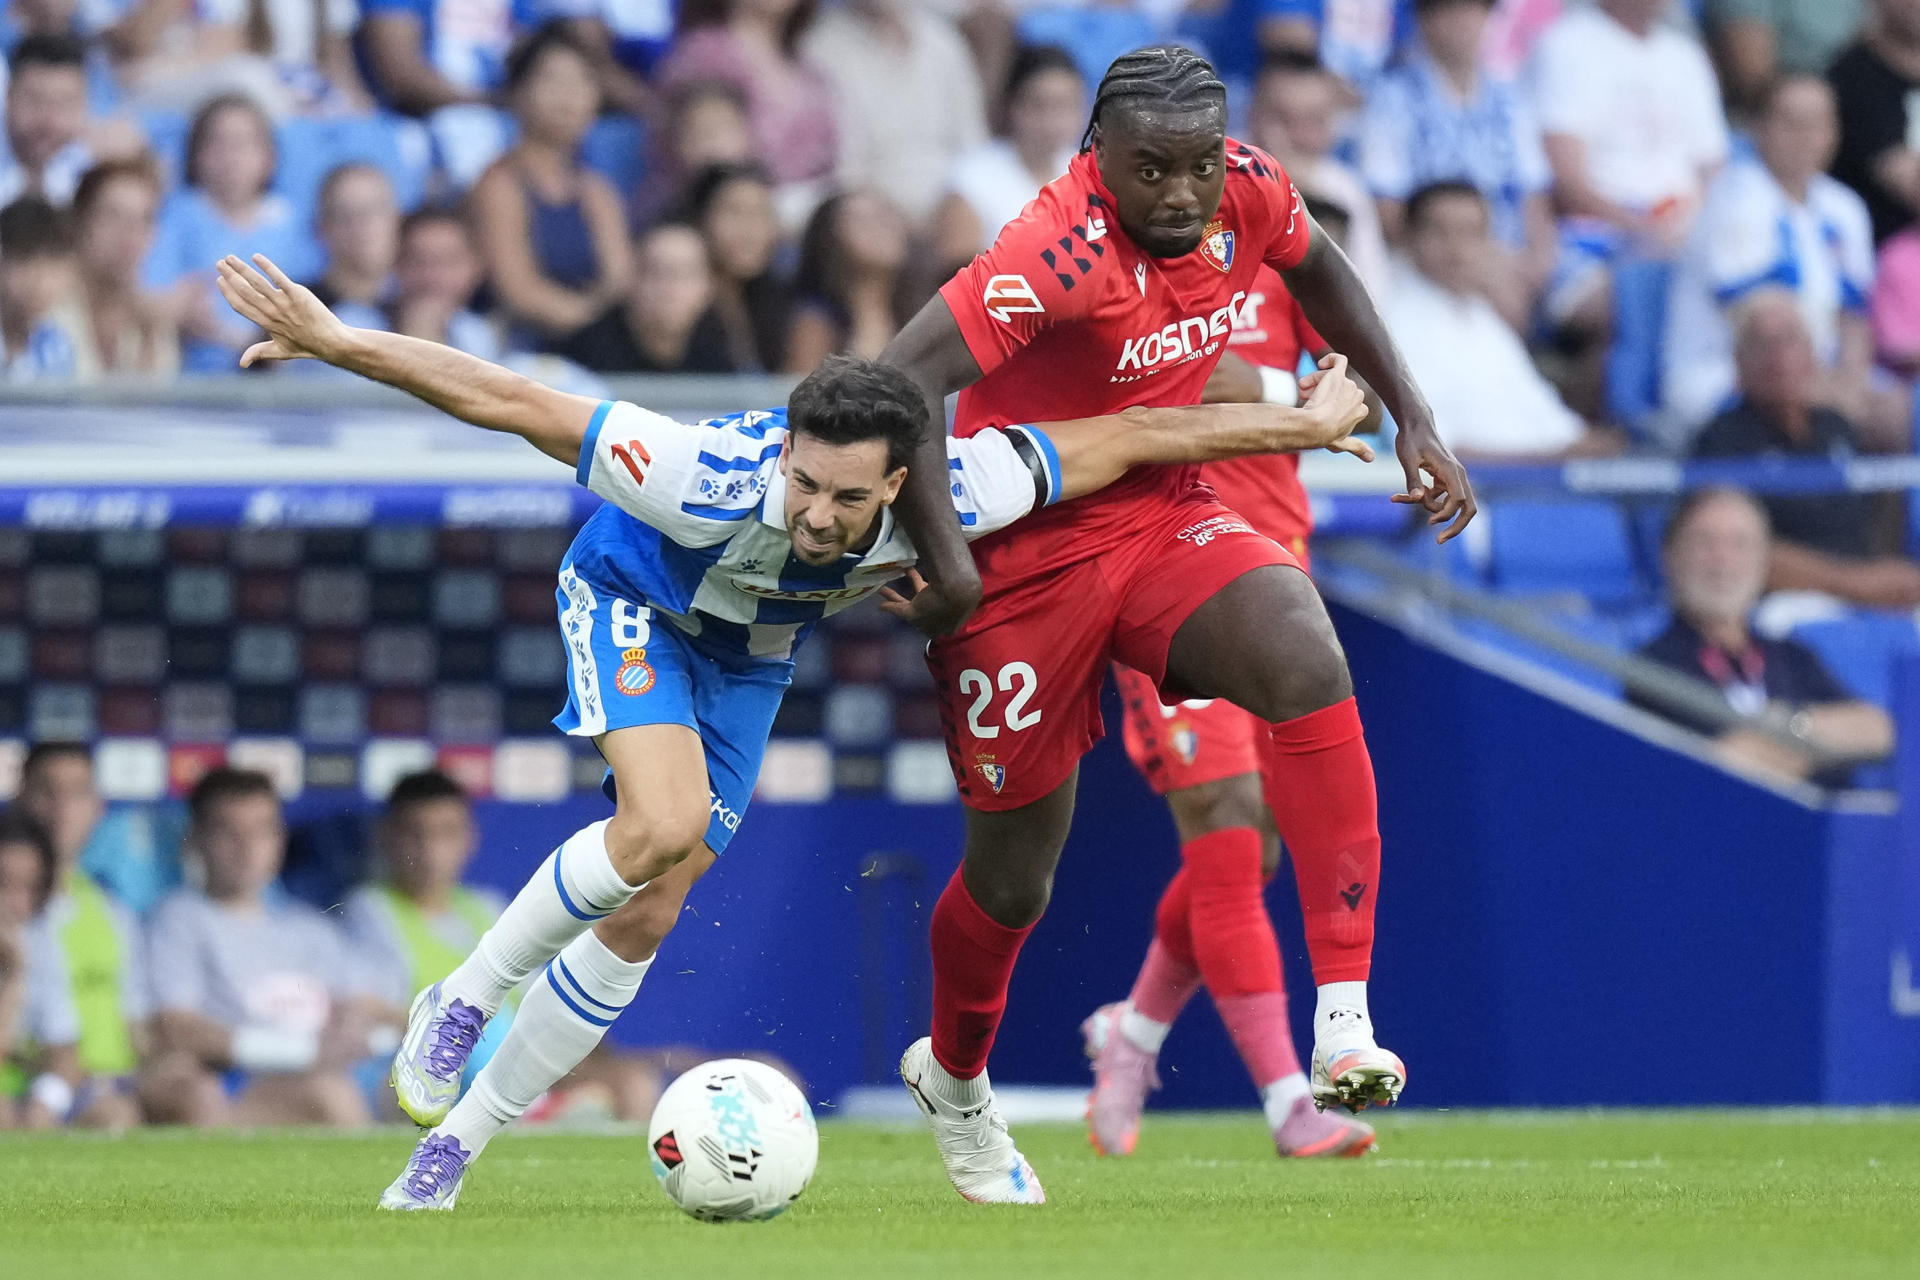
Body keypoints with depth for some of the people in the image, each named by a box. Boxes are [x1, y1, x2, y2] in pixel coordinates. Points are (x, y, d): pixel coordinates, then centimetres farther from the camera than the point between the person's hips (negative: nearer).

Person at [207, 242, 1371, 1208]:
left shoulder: (947, 501, -34)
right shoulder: (713, 480, -43)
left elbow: (1130, 436, -22)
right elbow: (504, 401, -40)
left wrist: (1302, 422, -13)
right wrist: (333, 342, -43)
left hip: (752, 657, 4)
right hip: (637, 602, -4)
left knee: (643, 919, -1)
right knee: (664, 827, -31)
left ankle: (456, 1144, 14)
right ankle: (461, 1004, -10)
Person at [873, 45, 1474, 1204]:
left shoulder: (1247, 192, -9)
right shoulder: (1063, 253, -30)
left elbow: (1318, 270, 15)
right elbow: (902, 381, -35)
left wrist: (1415, 419, 12)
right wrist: (945, 563, -31)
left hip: (1168, 519, 5)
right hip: (1029, 549, -5)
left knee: (1307, 661, -28)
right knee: (1013, 876, 8)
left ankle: (1345, 1019, -28)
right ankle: (954, 1078, 43)